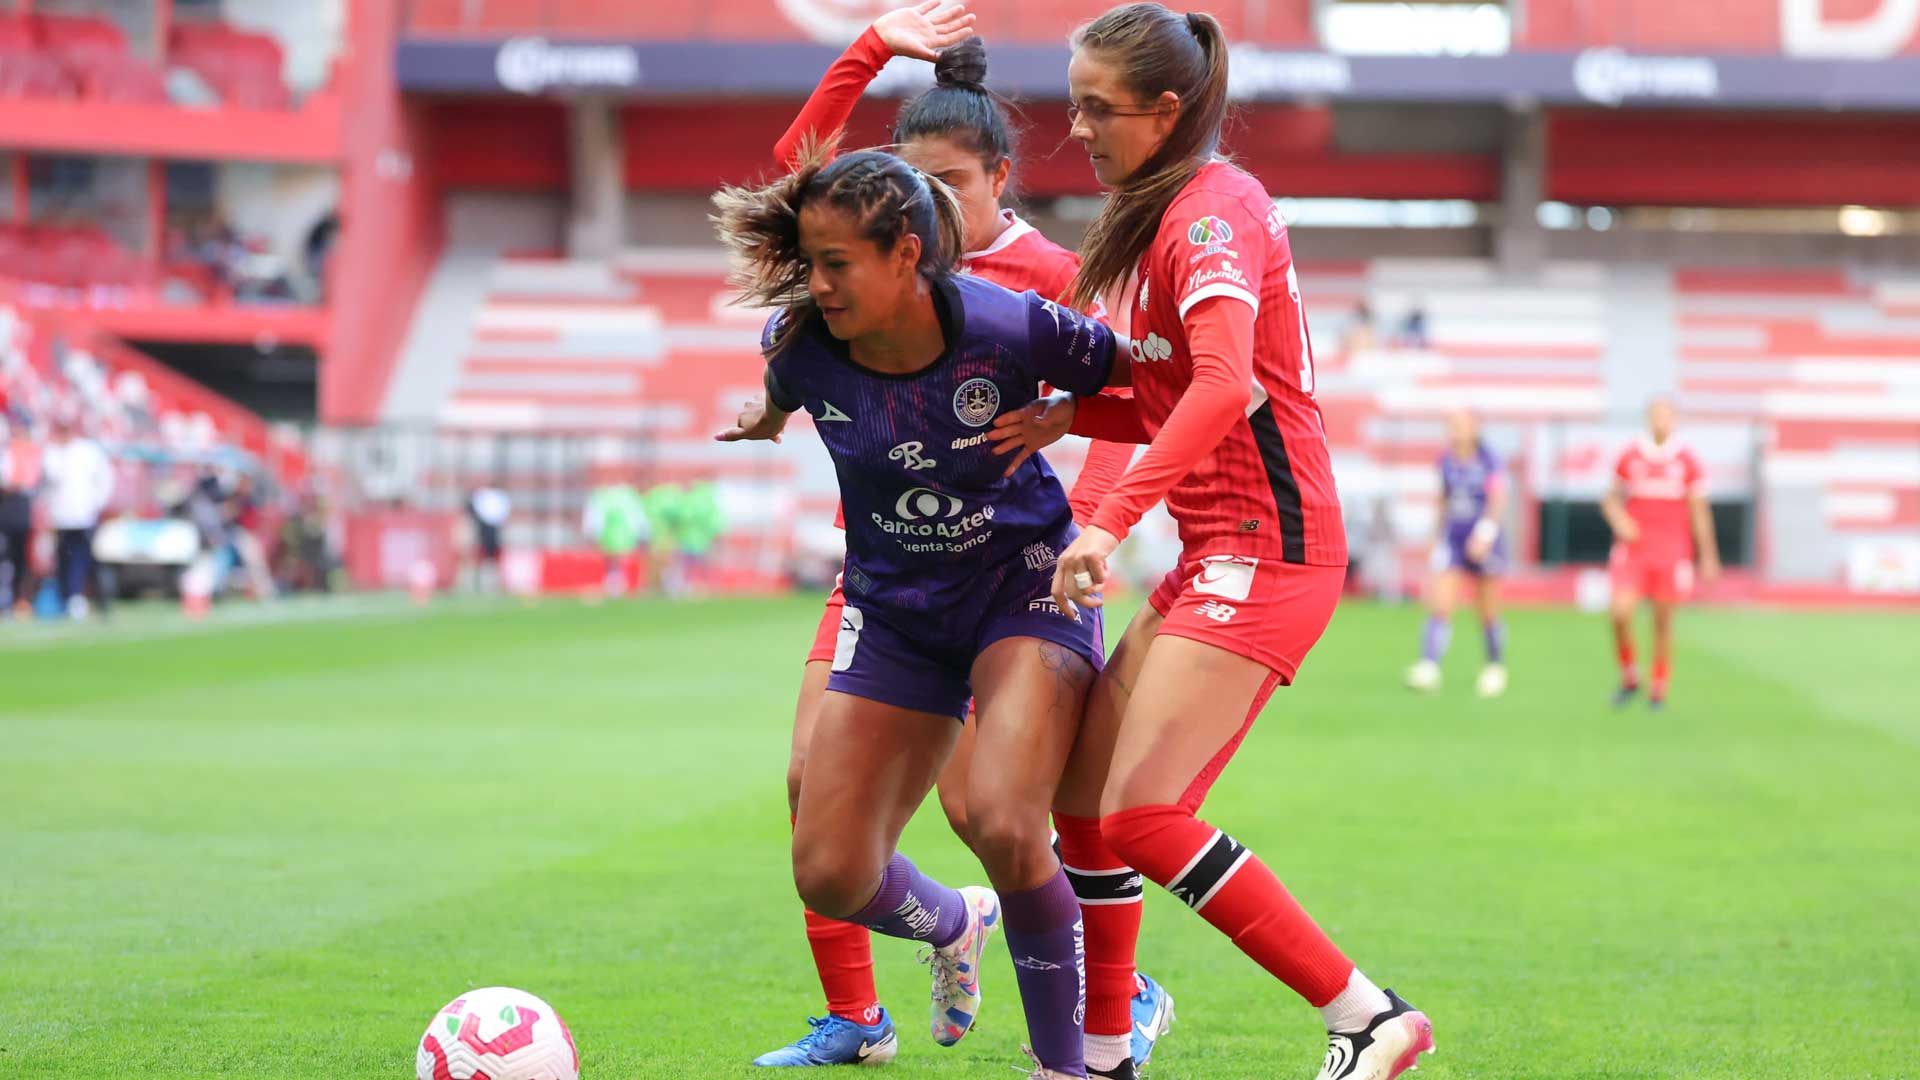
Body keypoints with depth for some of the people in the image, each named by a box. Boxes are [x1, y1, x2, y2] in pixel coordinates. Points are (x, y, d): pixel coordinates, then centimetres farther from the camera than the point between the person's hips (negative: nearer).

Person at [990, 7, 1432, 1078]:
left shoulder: (1211, 209, -12)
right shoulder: (1169, 213, 19)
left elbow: (1225, 389, -28)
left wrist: (1111, 523, -33)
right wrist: (1068, 417, 5)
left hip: (1266, 549, -10)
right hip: (1220, 554, 10)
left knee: (1142, 814, -17)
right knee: (1084, 792, 9)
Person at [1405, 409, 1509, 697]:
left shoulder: (1488, 461, -9)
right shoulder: (1446, 460, 5)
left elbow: (1498, 499, -19)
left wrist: (1485, 532, -32)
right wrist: (1440, 532, 23)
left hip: (1483, 543, -3)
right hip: (1453, 541, 3)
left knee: (1488, 615, 9)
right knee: (1440, 606, -14)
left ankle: (1496, 667, 30)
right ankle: (1428, 668, -22)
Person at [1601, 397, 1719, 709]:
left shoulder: (1687, 461, 0)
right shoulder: (1630, 457, 3)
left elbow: (1699, 512, 4)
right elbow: (1612, 498, 13)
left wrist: (1708, 558, 3)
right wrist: (1619, 520, -9)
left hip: (1672, 552, -1)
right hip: (1633, 551, 1)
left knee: (1663, 622, 4)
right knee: (1621, 614, -14)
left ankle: (1659, 689, 19)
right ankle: (1629, 678, 8)